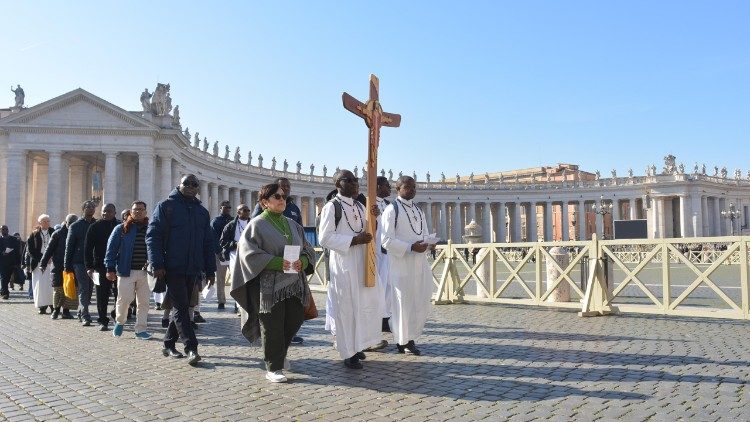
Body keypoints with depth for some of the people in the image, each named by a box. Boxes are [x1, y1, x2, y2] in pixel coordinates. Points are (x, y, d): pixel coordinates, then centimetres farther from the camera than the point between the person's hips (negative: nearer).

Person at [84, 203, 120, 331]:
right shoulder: (95, 227, 3)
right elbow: (87, 248, 2)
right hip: (101, 266, 0)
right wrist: (89, 267, -5)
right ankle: (103, 321, 12)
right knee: (102, 296, 4)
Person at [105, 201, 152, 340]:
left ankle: (141, 329, 13)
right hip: (126, 271, -3)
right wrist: (110, 269, -5)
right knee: (124, 299, -5)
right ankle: (119, 322, 23)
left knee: (143, 302, 4)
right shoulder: (121, 229, 2)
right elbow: (111, 249, 1)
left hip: (144, 271, 3)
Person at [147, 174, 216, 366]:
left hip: (193, 270, 6)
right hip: (173, 269, -5)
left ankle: (169, 344, 24)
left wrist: (210, 270, 11)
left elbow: (208, 243, 16)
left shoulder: (202, 212, 15)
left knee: (182, 307, 11)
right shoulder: (166, 206, 0)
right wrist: (157, 264, -15)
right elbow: (152, 236, -6)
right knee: (181, 308, -8)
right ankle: (191, 348, -9)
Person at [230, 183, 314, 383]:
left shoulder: (293, 225, 14)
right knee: (273, 326, 0)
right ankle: (273, 368, 13)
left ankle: (279, 353, 36)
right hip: (270, 284, -6)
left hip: (294, 283, 6)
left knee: (295, 319, 9)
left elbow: (308, 249, 16)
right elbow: (249, 252, -12)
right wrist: (278, 263, -20)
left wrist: (302, 261, -7)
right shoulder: (257, 224, -3)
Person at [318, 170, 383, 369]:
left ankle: (357, 345, 27)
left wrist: (373, 218, 0)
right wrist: (353, 240, -19)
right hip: (343, 263, -7)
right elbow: (325, 238, -15)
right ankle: (349, 353, 13)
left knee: (368, 304, 10)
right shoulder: (331, 207, -10)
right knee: (346, 307, -1)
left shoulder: (359, 206, 12)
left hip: (362, 262, 7)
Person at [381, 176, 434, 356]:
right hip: (401, 264, -7)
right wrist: (410, 247, -20)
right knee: (403, 303, 0)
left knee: (420, 303, 9)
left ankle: (411, 338, 23)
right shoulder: (392, 210, -8)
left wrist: (425, 244, -2)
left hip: (419, 263, 7)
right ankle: (403, 341, 13)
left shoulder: (419, 210, 16)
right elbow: (386, 240, -13)